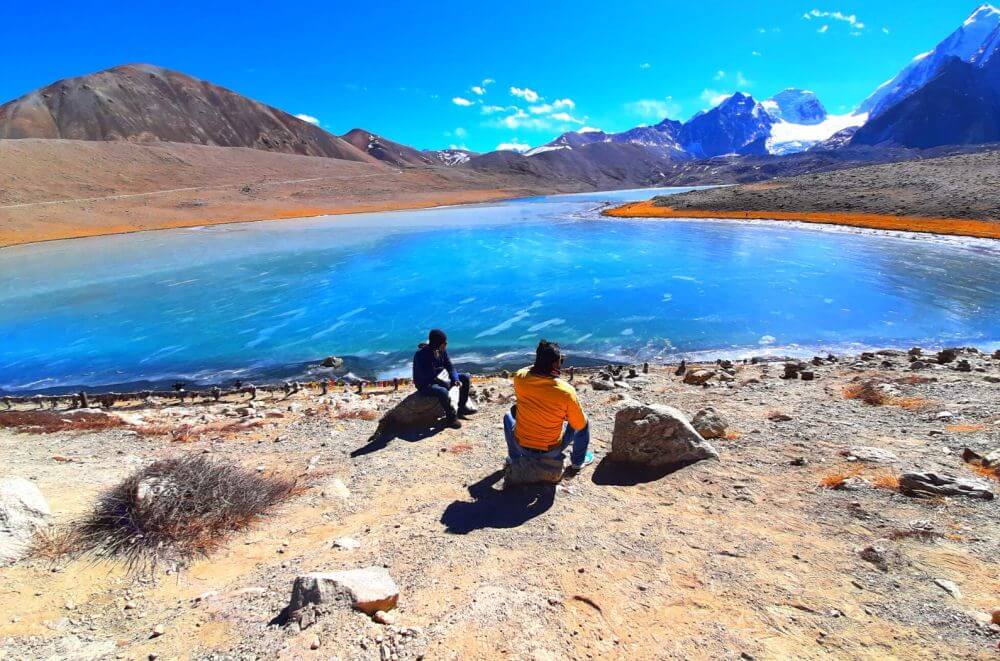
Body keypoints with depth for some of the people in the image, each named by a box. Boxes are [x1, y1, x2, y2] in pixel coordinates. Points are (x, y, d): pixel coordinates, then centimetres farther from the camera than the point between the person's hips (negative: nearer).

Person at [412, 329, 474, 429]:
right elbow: (425, 375, -30)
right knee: (443, 392, -39)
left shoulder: (442, 351, -5)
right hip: (425, 384, -8)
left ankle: (462, 407, 11)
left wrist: (455, 379, -18)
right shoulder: (420, 354, -26)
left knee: (466, 378, 2)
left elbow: (450, 366, -1)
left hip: (439, 379, 8)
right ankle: (451, 417, -15)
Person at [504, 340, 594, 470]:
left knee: (509, 415, 31)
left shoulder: (520, 377, -17)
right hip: (551, 451, -2)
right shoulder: (566, 391, -25)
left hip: (522, 446, 2)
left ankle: (514, 457, 37)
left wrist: (541, 363, 0)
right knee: (583, 420, 20)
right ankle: (578, 460, 34)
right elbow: (579, 426, -10)